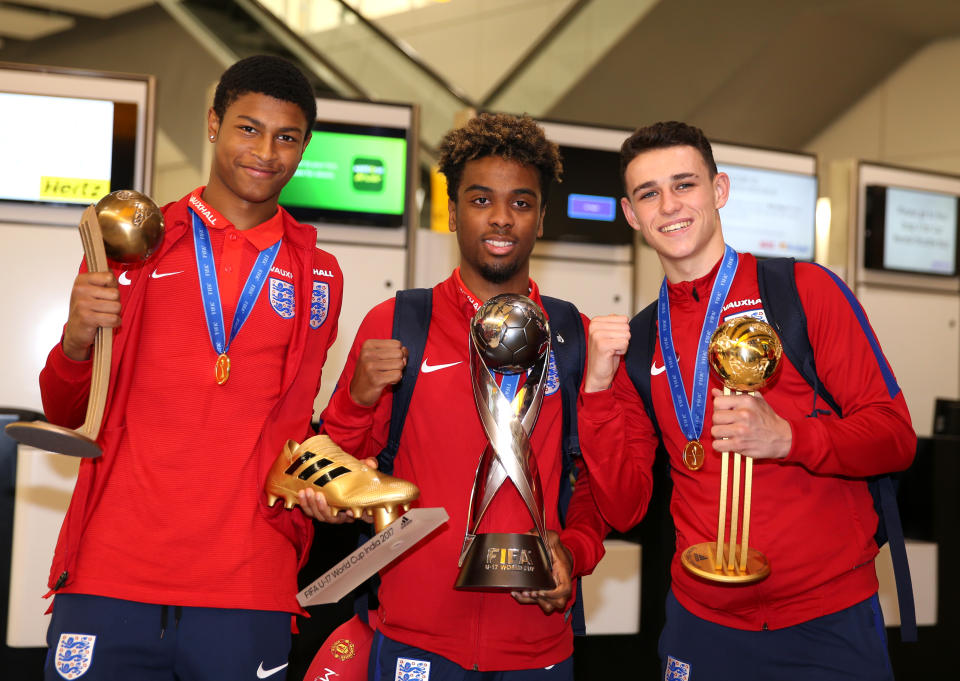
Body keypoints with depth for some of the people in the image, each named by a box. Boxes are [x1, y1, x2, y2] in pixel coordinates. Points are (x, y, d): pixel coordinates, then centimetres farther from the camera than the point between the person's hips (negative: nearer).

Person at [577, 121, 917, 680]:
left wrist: (786, 437, -23)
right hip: (703, 623, 3)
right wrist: (599, 386, -10)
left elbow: (895, 437, -6)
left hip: (829, 618, -3)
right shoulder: (636, 339, 5)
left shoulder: (805, 288, -5)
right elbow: (624, 508, 1)